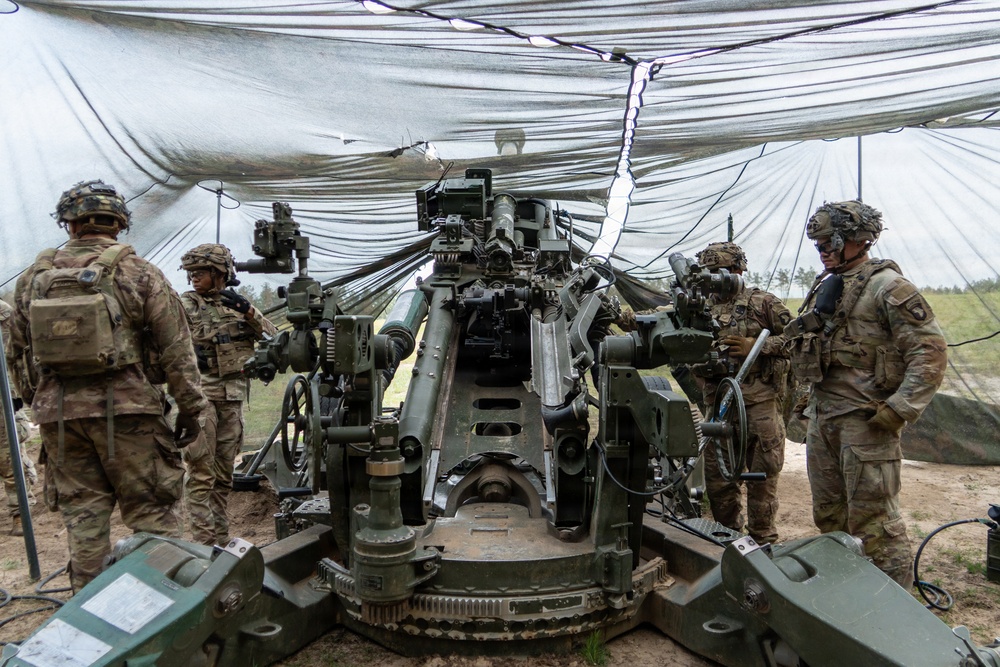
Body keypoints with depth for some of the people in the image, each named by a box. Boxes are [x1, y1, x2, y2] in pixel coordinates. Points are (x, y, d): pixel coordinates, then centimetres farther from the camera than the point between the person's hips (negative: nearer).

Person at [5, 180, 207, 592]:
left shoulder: (33, 279, 9)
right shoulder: (138, 273, -4)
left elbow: (17, 355, 15)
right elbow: (175, 350, -6)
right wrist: (190, 408, 1)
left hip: (58, 416, 4)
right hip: (126, 411, -4)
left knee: (82, 520, 12)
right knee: (152, 516, 3)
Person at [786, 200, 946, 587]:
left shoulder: (887, 286, -10)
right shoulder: (824, 287, 15)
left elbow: (930, 351, -15)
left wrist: (899, 410, -19)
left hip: (866, 420, -8)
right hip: (821, 417, 9)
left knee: (874, 521, -4)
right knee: (828, 516, 17)